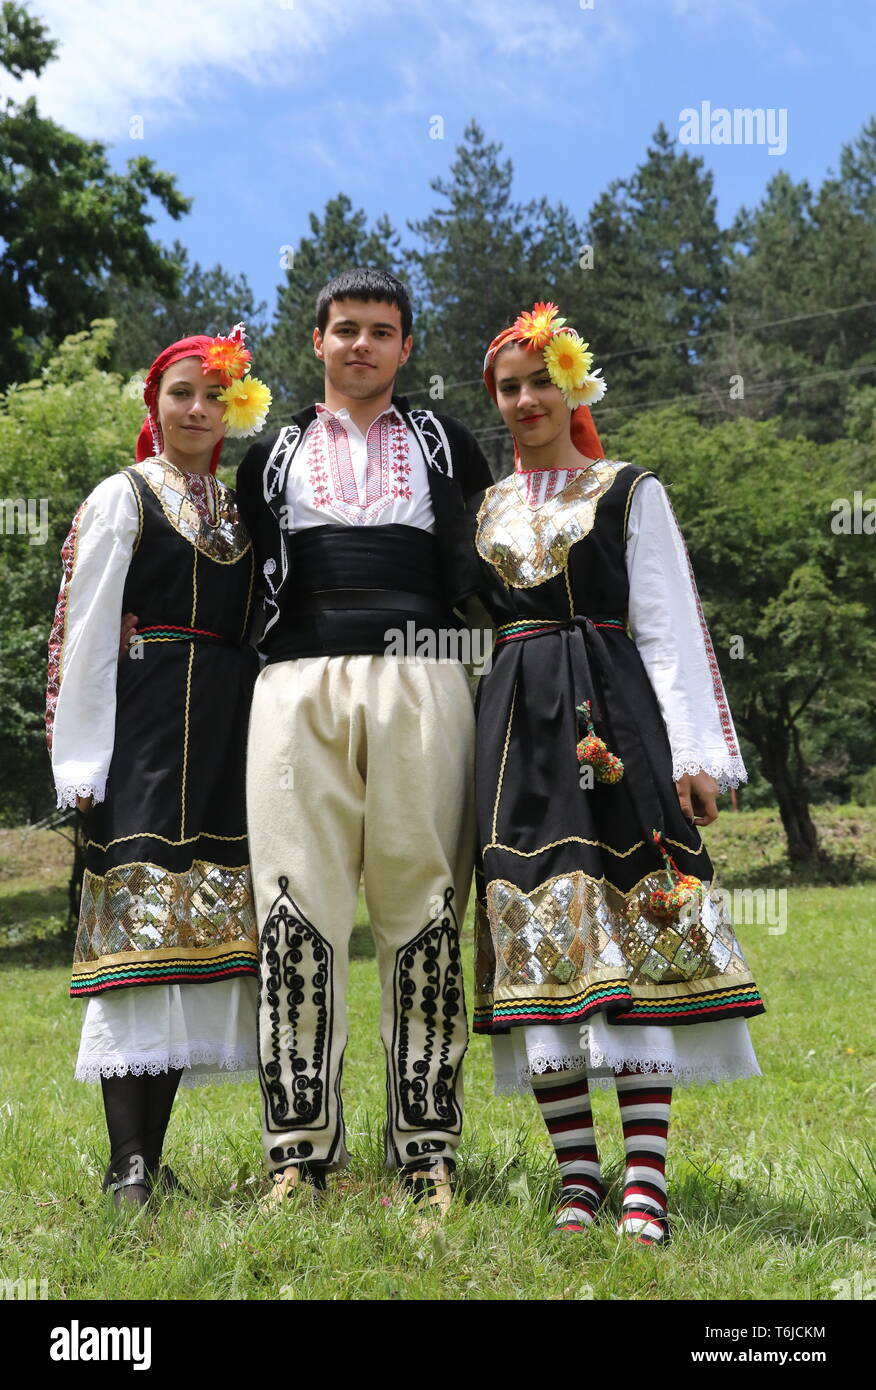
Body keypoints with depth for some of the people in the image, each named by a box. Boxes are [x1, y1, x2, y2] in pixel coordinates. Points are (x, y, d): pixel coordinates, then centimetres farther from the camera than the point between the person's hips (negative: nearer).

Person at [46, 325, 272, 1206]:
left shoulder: (238, 510, 19)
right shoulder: (122, 498, 4)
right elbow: (83, 632, -4)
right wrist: (83, 764, -11)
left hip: (229, 735, 6)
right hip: (147, 731, -5)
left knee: (204, 929, 4)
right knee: (141, 923, -10)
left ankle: (151, 1154, 11)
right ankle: (129, 1165, -9)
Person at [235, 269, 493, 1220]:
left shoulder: (444, 444, 21)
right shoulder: (272, 454, 22)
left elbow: (483, 566, 21)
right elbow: (245, 577, 21)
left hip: (421, 685, 0)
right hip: (298, 687, 1)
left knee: (423, 910, -3)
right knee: (298, 912, -5)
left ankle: (428, 1150, 3)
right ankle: (300, 1151, 0)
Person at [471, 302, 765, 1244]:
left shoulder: (629, 492, 8)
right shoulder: (484, 510, 18)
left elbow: (670, 626, 1)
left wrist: (696, 753, -9)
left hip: (613, 710, -3)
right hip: (515, 725, 4)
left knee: (631, 932, -10)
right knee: (536, 929, -2)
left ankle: (646, 1182, -9)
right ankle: (578, 1178, 5)